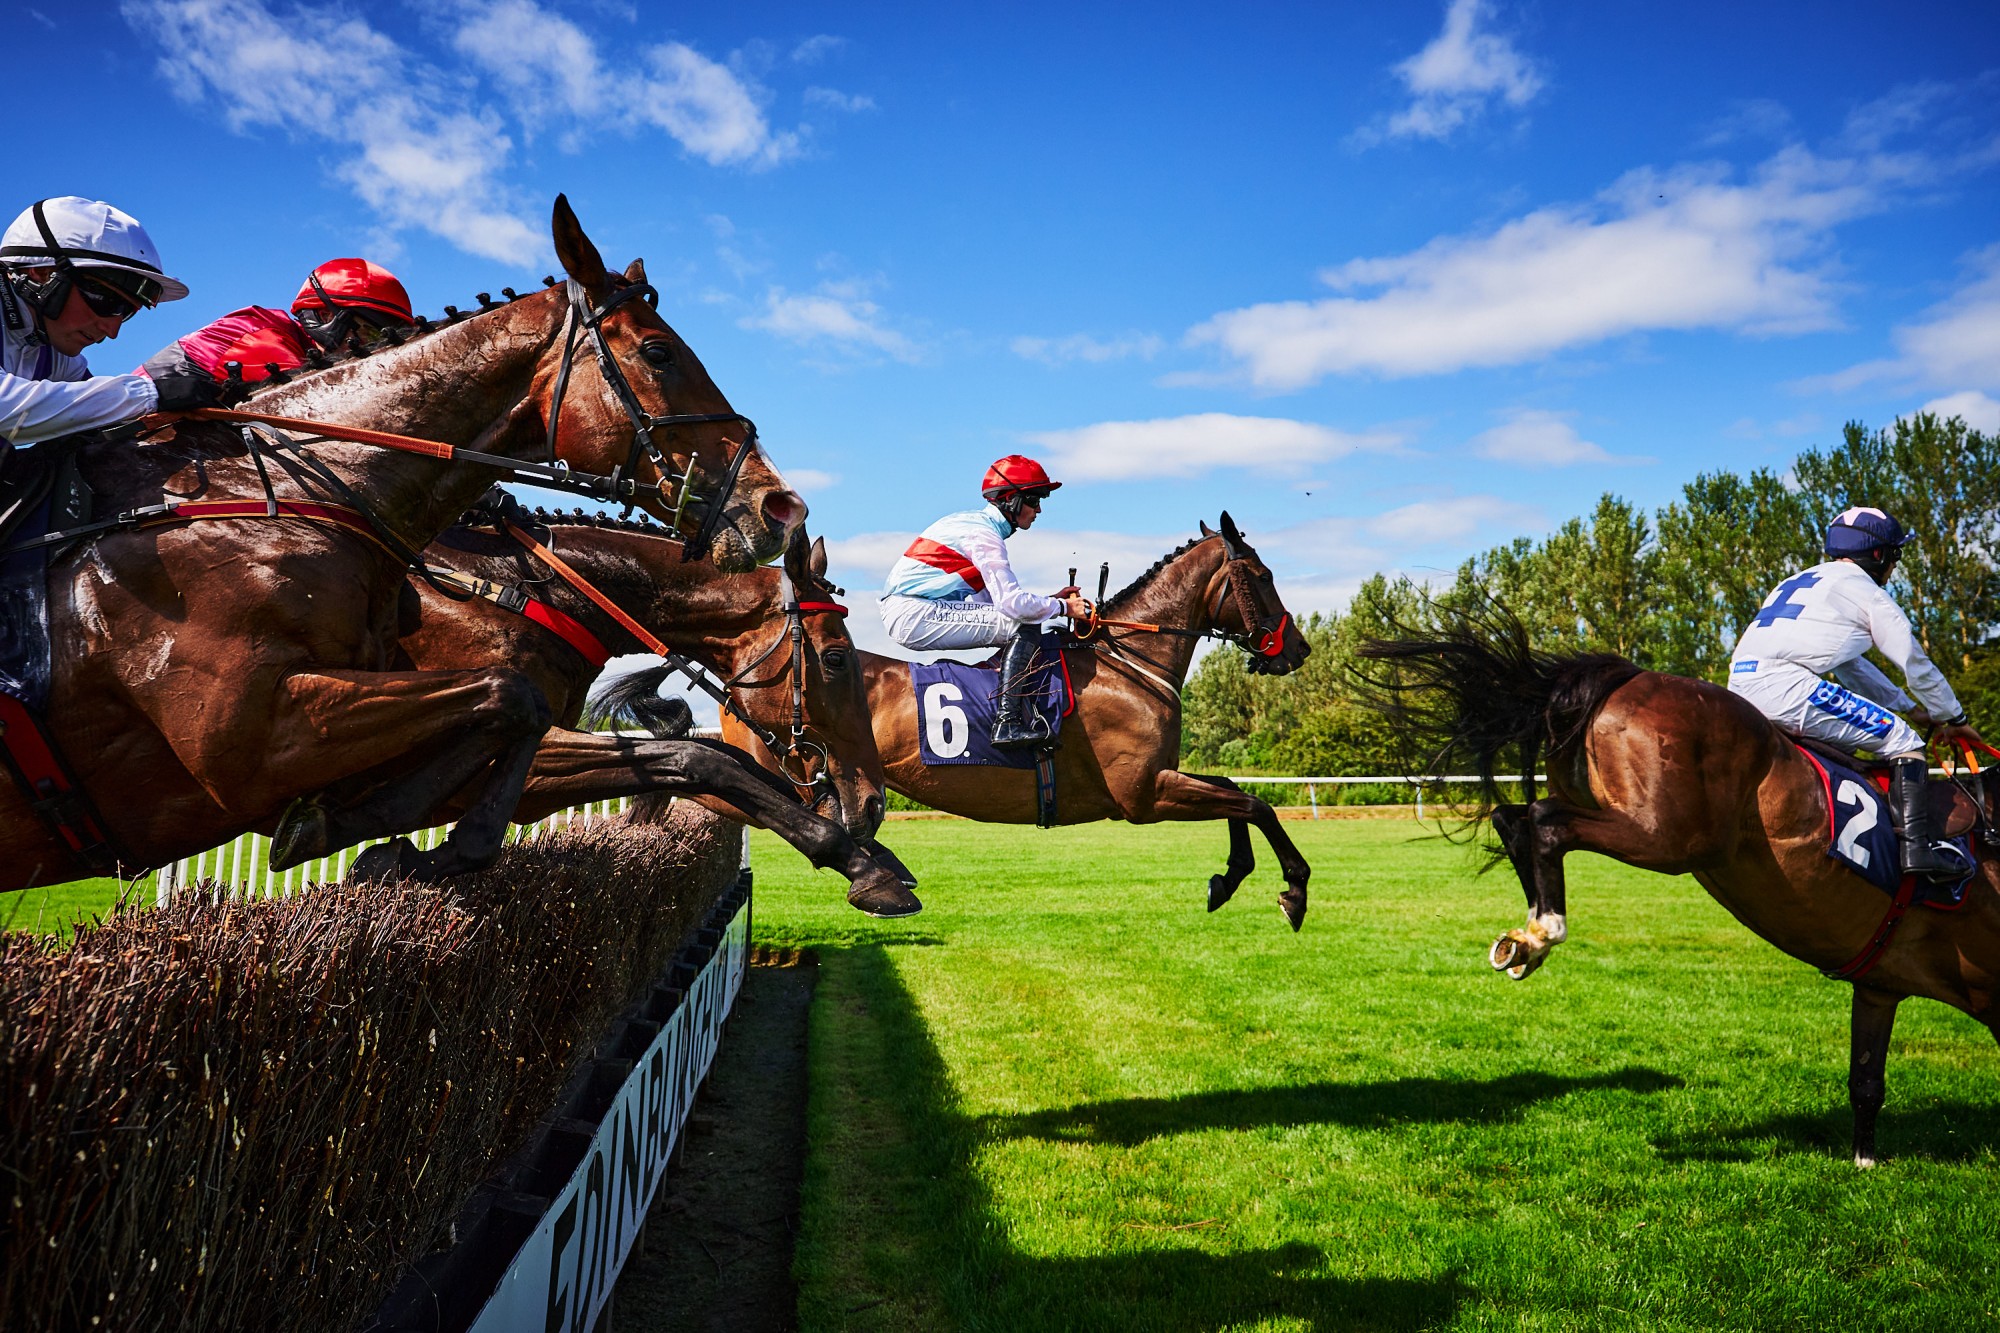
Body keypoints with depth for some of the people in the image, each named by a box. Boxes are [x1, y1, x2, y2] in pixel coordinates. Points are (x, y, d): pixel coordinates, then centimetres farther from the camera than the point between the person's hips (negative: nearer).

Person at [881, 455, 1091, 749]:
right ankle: (1007, 723, -20)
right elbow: (1012, 602, -20)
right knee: (1025, 626, -15)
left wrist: (1050, 600, 11)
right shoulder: (984, 535, -12)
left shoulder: (973, 522, 19)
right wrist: (1063, 607, -7)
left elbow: (997, 598, 18)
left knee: (1016, 628, 15)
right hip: (916, 616, -10)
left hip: (905, 615, 10)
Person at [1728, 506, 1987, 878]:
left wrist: (1909, 707, 40)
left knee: (1841, 743, 30)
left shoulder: (1800, 580, 32)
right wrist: (1954, 720, 27)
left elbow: (1851, 666, 38)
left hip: (1740, 687, 8)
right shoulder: (1867, 593, 8)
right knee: (1903, 741, 2)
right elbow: (1916, 665, 13)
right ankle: (1919, 844, -10)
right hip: (1784, 686, -8)